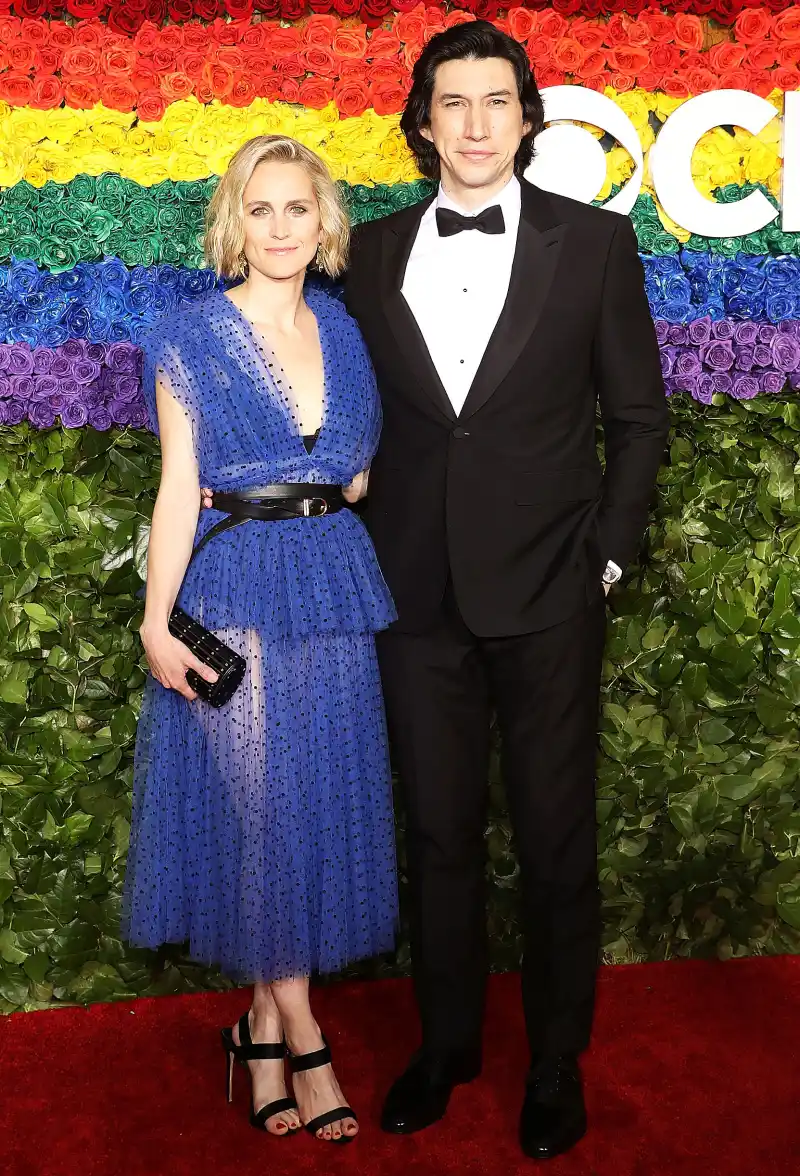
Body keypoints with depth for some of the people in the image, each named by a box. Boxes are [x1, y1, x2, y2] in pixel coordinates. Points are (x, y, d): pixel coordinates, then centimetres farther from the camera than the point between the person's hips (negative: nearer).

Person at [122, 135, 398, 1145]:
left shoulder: (343, 332, 11)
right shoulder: (191, 340, 0)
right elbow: (179, 490, -4)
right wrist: (155, 624, -10)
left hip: (336, 592, 4)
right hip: (236, 597, -4)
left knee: (323, 803, 7)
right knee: (259, 809, -1)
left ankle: (261, 1025, 23)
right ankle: (302, 1040, 16)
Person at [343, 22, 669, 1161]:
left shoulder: (594, 241, -1)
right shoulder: (373, 252, 6)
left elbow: (638, 415, 2)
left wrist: (605, 554, -3)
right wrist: (375, 554, 5)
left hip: (547, 597, -2)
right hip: (418, 598, 2)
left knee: (556, 841, 9)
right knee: (439, 834, 14)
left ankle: (557, 1061, 29)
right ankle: (446, 1043, 33)